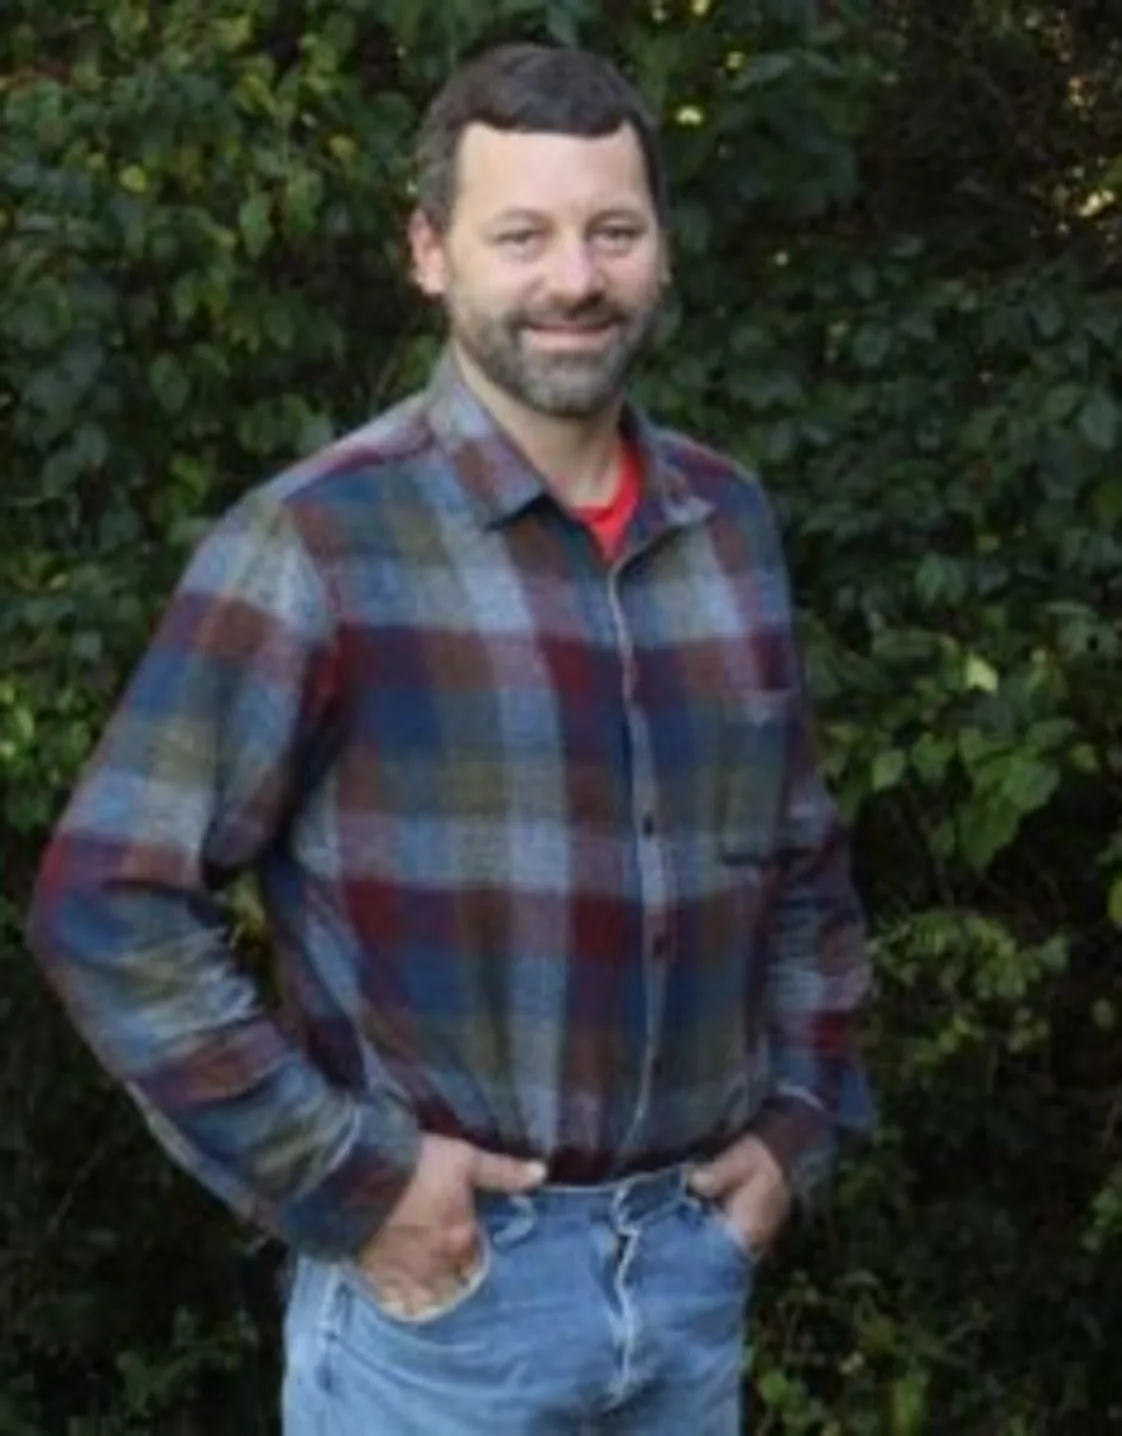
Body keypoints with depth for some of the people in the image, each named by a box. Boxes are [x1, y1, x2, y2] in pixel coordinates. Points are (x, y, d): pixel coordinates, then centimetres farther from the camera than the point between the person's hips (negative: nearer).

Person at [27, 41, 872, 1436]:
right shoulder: (317, 543, -12)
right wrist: (341, 1180, -14)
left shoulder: (729, 523, 5)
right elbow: (107, 903, -13)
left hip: (696, 1257, 5)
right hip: (445, 1269, -5)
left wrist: (799, 1121, 7)